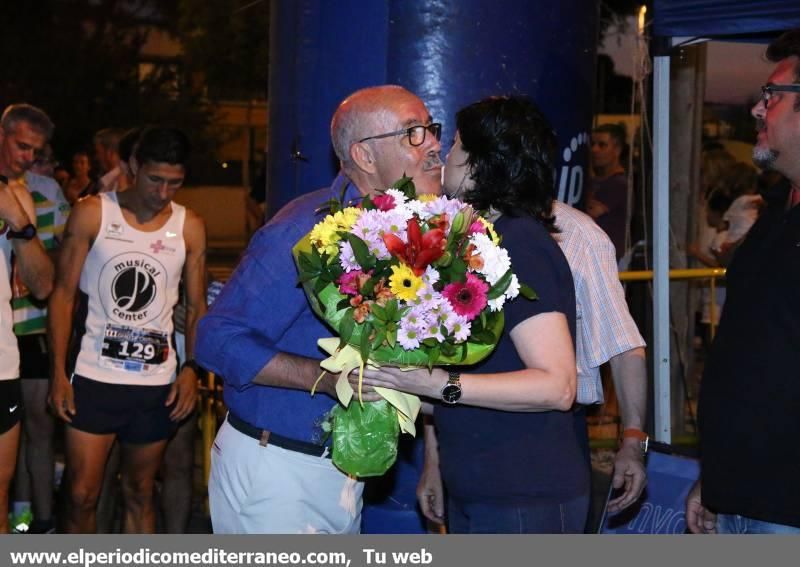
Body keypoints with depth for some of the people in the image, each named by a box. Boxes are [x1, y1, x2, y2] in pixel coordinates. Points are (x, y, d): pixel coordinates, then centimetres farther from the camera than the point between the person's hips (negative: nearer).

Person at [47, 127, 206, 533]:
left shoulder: (189, 228, 4)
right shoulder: (92, 213, -2)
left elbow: (196, 306, 9)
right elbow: (63, 293, -1)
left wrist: (191, 368, -6)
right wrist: (59, 373, -6)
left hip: (157, 384, 2)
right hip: (94, 378, -2)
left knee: (139, 495, 11)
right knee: (81, 496, -1)